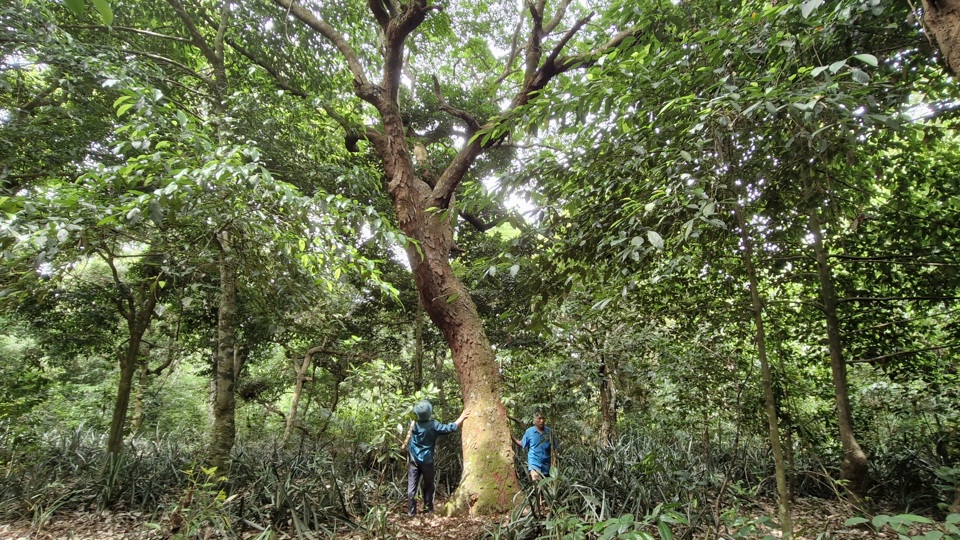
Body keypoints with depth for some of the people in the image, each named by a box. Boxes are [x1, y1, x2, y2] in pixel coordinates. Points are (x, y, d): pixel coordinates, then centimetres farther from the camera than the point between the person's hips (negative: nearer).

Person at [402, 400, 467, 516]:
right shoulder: (433, 425, -17)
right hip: (426, 460, -2)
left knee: (411, 486, 5)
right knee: (428, 485, 15)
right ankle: (428, 509, 21)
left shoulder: (413, 423, -7)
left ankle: (411, 511, 5)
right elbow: (451, 428, -13)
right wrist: (462, 418, -2)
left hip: (413, 459, 2)